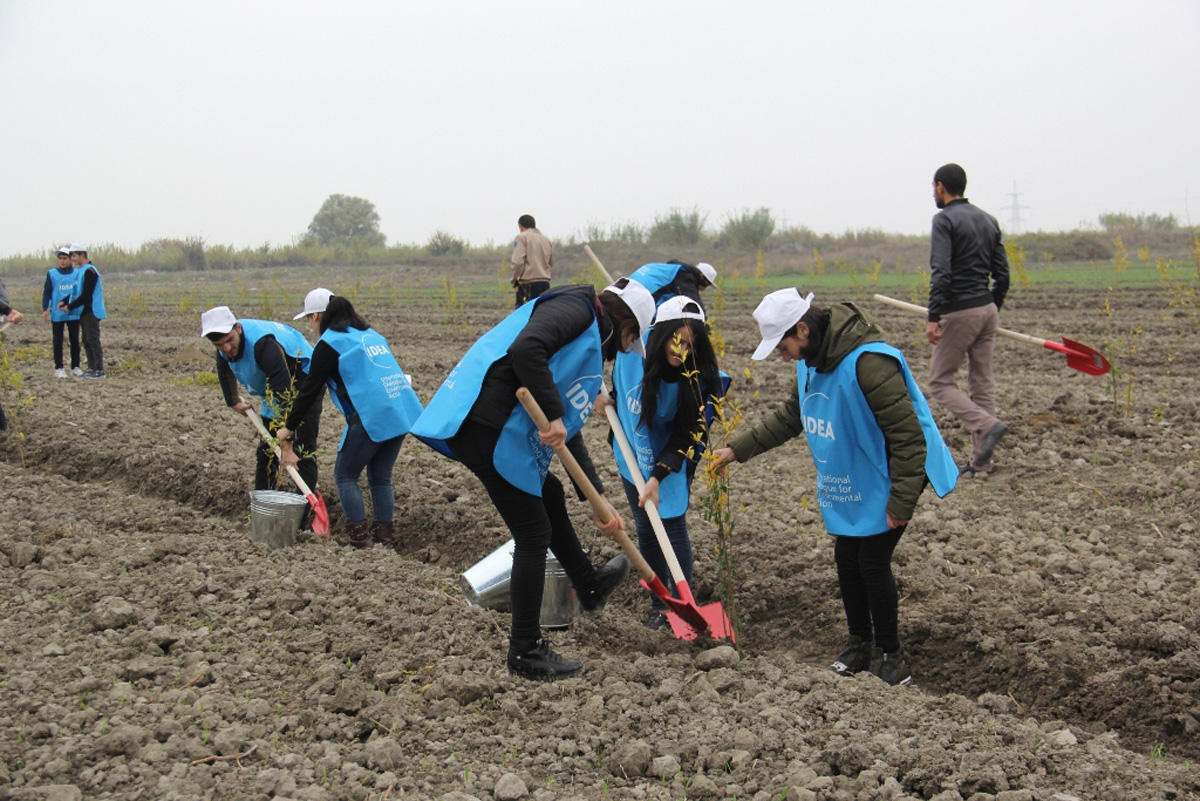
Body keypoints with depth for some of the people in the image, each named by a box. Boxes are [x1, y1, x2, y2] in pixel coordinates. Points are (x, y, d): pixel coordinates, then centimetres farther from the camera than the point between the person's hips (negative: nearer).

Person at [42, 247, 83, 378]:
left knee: (74, 340, 7)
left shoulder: (78, 273, 2)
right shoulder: (52, 273, 1)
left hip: (74, 313, 1)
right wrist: (45, 309, -5)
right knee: (57, 341, 3)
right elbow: (46, 292, 3)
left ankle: (75, 367, 16)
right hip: (57, 314, -1)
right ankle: (59, 368, 9)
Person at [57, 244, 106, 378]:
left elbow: (86, 296, -18)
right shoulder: (81, 271, 16)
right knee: (87, 341, 12)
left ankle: (99, 370, -6)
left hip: (91, 312, -10)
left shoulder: (89, 271, -15)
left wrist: (70, 307, -13)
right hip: (84, 313, 10)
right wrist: (64, 301, 4)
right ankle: (92, 368, 17)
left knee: (93, 341, -8)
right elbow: (76, 291, 19)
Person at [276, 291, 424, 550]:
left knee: (345, 475, 7)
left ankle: (361, 540, 2)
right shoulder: (370, 334, 21)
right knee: (380, 477, 18)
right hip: (402, 412, 7)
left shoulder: (329, 344, -2)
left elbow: (310, 389, -1)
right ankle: (385, 539, 19)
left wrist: (288, 428, 8)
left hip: (371, 416, -7)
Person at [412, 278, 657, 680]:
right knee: (534, 535, 0)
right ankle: (526, 653, 11)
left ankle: (589, 586, 52)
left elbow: (569, 434, 27)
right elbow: (525, 349, -26)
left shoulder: (590, 347, 25)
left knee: (550, 495, 29)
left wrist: (599, 500, 27)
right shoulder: (574, 309, -4)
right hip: (488, 431, -11)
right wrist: (553, 414, -21)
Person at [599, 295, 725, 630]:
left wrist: (658, 477, -28)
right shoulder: (630, 353, -20)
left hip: (671, 463, -3)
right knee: (646, 530, 8)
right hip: (633, 456, 3)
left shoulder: (696, 380, -26)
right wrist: (608, 396, -7)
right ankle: (659, 604, 19)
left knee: (673, 527, -4)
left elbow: (686, 435, -23)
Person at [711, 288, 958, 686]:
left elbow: (908, 437, -27)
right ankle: (860, 644, 30)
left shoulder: (868, 362, -30)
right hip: (848, 485, 8)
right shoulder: (811, 362, -1)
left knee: (873, 561, -4)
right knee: (846, 559, 11)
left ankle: (888, 653, 14)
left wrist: (900, 503, -23)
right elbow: (789, 417, 15)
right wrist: (738, 449, 9)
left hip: (884, 482, -8)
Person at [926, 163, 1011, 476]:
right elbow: (1002, 274, 14)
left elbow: (941, 272, -20)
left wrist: (933, 317, -21)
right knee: (982, 383, 8)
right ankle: (981, 461, 9)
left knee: (940, 382, 2)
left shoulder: (945, 219, -9)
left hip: (959, 312, -8)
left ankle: (987, 425, -17)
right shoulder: (988, 220, 14)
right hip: (987, 309, 8)